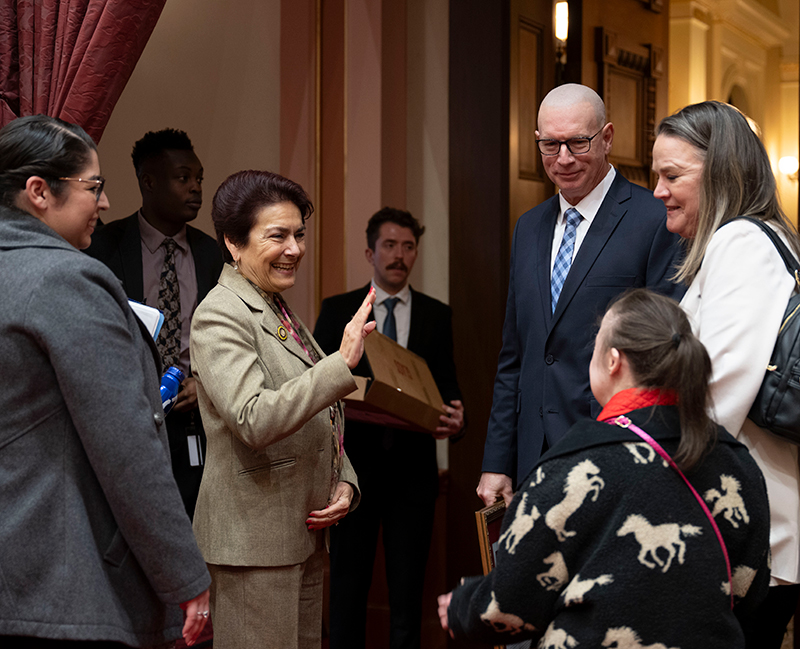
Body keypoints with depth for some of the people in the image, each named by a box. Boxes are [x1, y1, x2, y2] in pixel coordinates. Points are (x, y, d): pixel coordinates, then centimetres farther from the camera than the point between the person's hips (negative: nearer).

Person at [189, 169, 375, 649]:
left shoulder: (282, 312, 15)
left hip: (306, 531, 9)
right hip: (253, 540, -9)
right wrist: (343, 362, -30)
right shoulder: (220, 315, -14)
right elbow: (254, 420, -28)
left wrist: (343, 482, 5)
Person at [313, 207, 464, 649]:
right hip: (353, 465, -1)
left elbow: (447, 385, 6)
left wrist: (453, 418, -15)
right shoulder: (337, 310, 6)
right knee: (348, 584, 5)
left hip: (412, 468, 1)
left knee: (408, 587, 4)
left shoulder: (436, 315, 10)